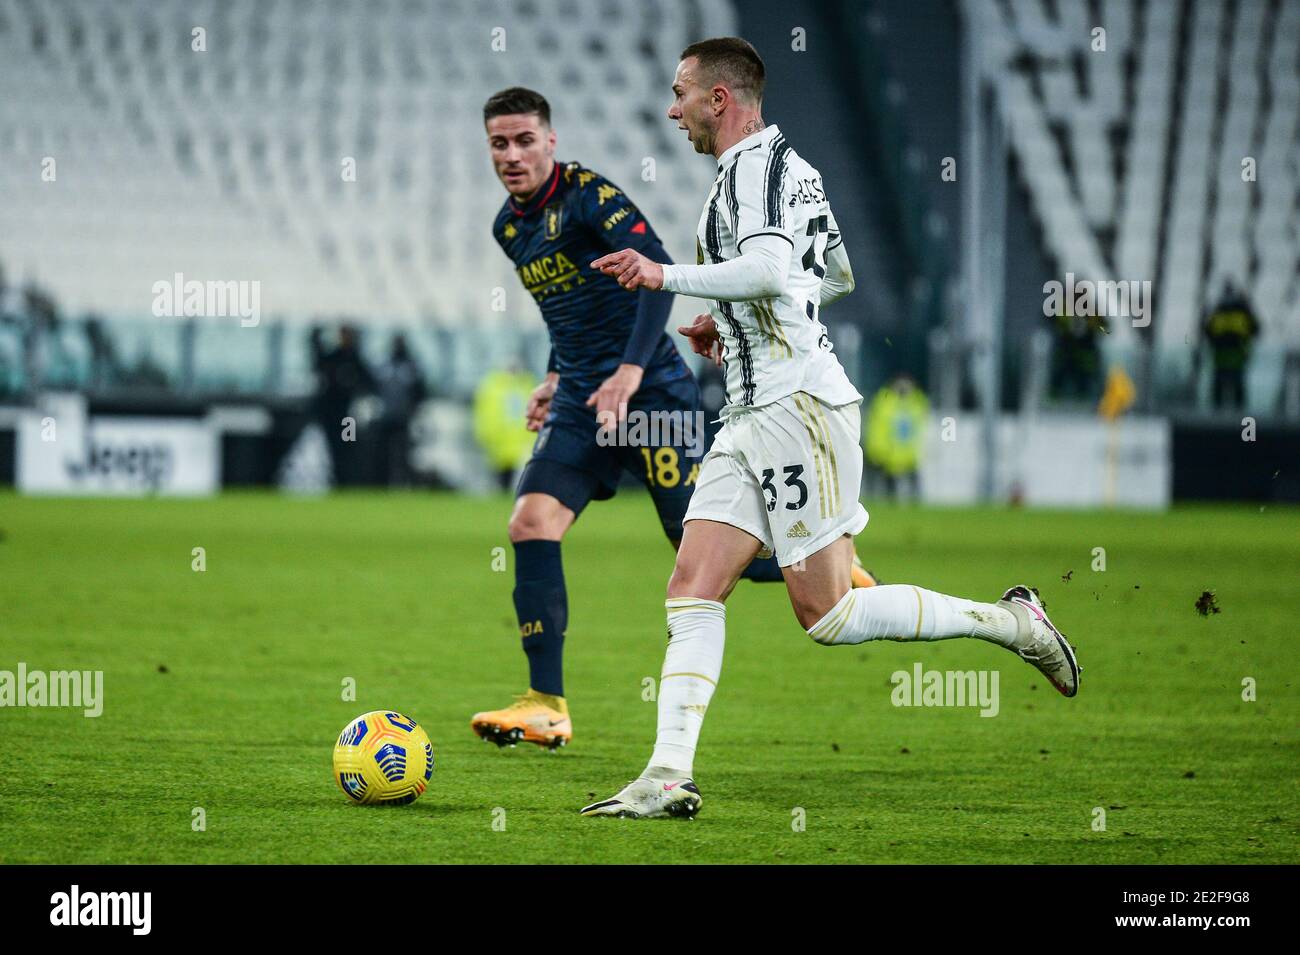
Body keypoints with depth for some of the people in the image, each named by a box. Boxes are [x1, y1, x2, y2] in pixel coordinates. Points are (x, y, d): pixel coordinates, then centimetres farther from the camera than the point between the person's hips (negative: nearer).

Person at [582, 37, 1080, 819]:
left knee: (829, 616, -8)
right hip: (754, 417, 10)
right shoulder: (791, 164, 20)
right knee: (694, 591, -2)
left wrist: (665, 277, -18)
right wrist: (730, 322, 32)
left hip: (798, 407, -10)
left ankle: (1010, 622, 3)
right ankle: (670, 776, -9)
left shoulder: (755, 164, -10)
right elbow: (839, 276, 32)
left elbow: (765, 270, -27)